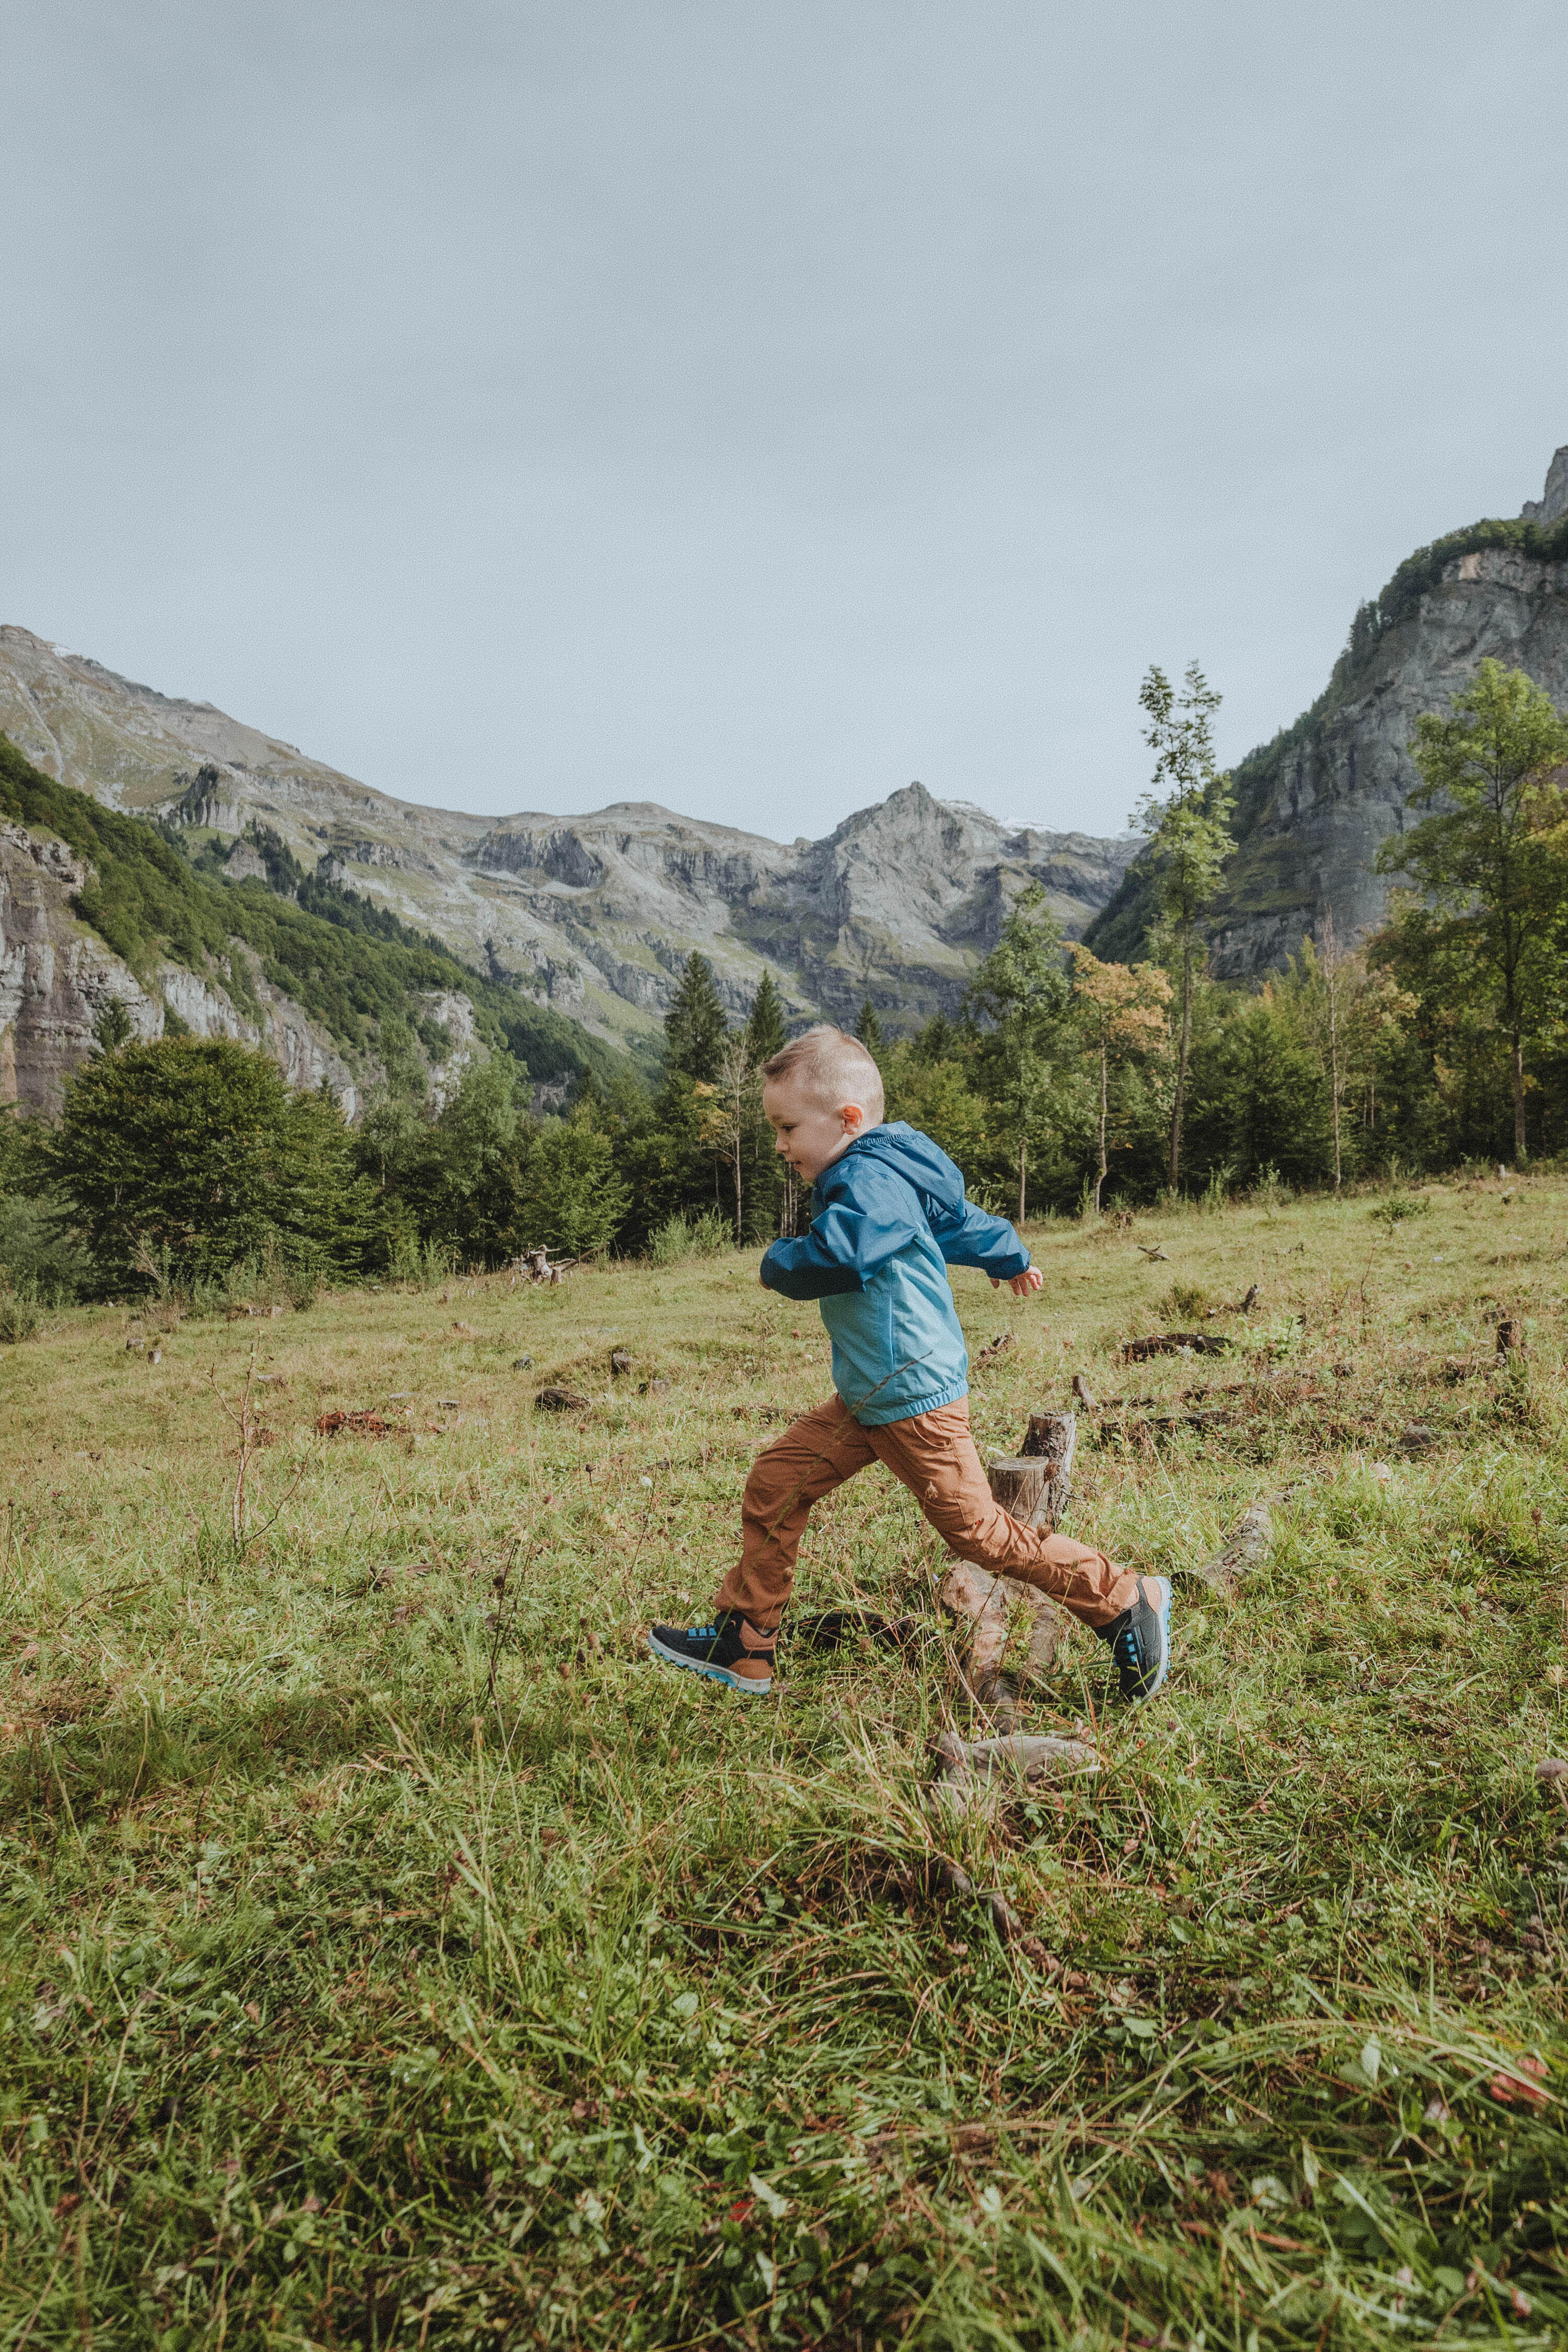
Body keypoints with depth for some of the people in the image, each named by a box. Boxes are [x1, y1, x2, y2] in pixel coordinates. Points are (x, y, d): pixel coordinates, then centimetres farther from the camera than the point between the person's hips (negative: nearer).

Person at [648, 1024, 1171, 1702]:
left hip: (915, 1403, -10)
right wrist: (1009, 1258, 47)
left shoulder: (873, 1182, -20)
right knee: (774, 1485, 7)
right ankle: (744, 1644, 16)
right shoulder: (874, 1175, 13)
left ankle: (1128, 1601, 13)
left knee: (980, 1532, -2)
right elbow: (960, 1221, 28)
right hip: (865, 1400, 10)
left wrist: (777, 1262, -14)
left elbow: (830, 1260, -37)